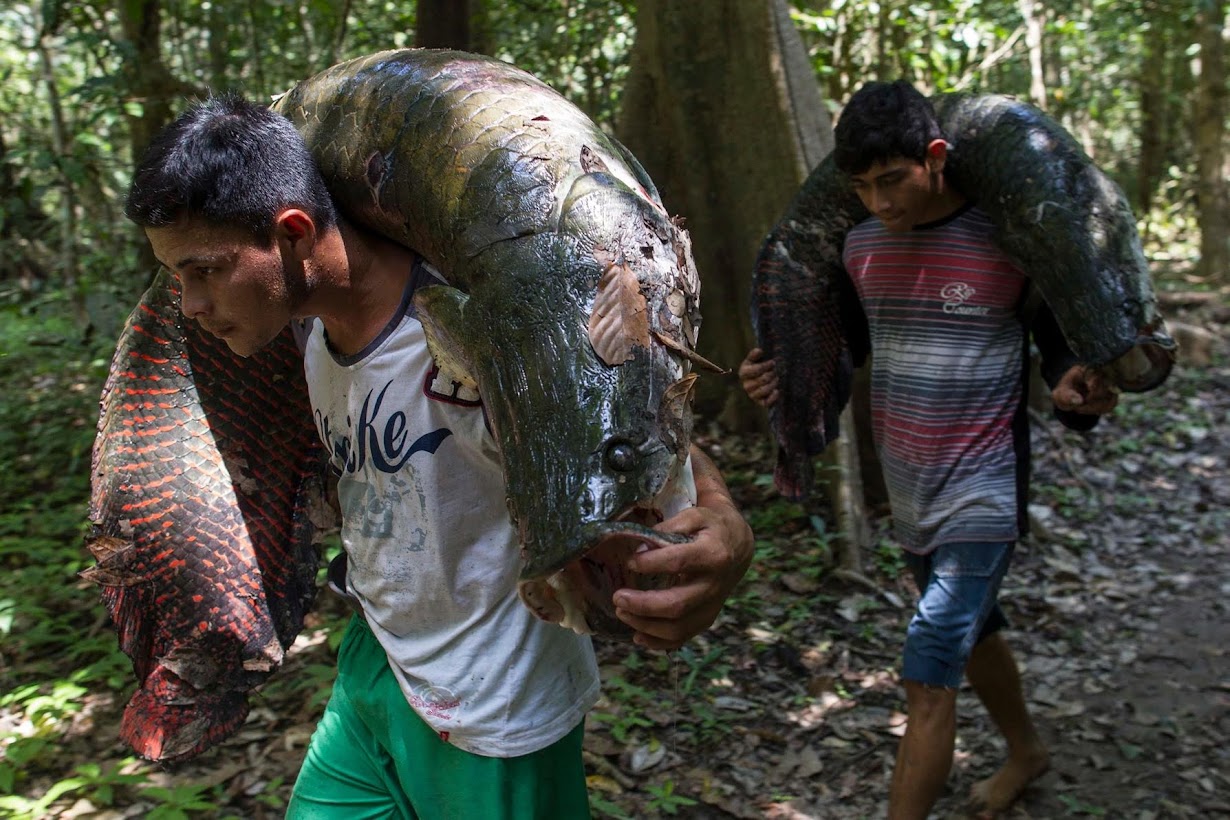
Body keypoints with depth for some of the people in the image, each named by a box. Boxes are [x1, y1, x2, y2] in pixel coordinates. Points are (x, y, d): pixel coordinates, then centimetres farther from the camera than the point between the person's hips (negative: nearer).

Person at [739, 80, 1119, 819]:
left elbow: (1060, 345, -6)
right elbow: (850, 342, 14)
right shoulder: (862, 245, 1)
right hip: (909, 497, 7)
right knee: (974, 634, 26)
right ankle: (1027, 751, 51)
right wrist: (786, 377, -5)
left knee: (929, 677, -8)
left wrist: (1075, 390, -28)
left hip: (982, 498, -6)